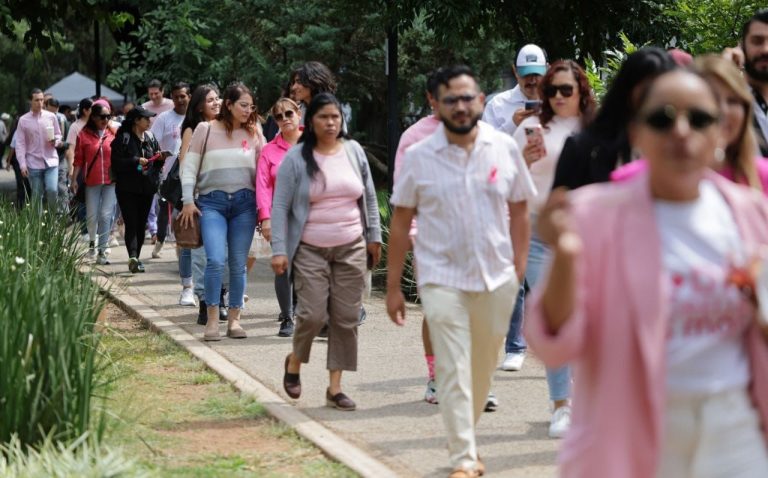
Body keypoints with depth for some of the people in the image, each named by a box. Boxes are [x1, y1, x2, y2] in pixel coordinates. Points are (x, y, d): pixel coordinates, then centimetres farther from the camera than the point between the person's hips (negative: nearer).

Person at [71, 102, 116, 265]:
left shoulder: (114, 134, 3)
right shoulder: (84, 135, -1)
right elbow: (79, 159, 2)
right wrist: (74, 179, -2)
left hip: (111, 180, 0)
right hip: (92, 181, 0)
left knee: (106, 215, -5)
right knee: (92, 215, 7)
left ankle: (102, 251, 0)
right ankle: (92, 241, 35)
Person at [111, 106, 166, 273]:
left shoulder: (150, 138, 12)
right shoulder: (123, 138, -6)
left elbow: (157, 163, 18)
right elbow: (117, 162, -13)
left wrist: (160, 158, -3)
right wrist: (136, 161, -18)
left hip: (147, 188, 6)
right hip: (127, 188, -6)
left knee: (141, 225, 8)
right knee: (131, 223, -13)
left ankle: (136, 258, 16)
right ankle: (133, 257, -24)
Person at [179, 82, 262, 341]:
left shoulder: (253, 133, 8)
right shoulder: (206, 130, 2)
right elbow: (189, 166, 4)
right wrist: (188, 201, -2)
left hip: (244, 202, 3)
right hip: (212, 201, -3)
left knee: (238, 263, 4)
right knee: (216, 259, -15)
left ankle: (234, 319, 13)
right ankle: (212, 320, -7)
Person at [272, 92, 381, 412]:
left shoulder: (353, 151, 6)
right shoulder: (296, 158, -4)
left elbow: (369, 197, 15)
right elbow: (280, 206, -4)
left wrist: (374, 237, 14)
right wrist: (279, 250, -10)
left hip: (351, 249, 3)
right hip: (310, 250, -3)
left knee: (346, 318, 1)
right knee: (313, 314, -11)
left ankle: (335, 387, 9)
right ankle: (294, 362, 19)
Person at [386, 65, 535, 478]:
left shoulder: (505, 149, 1)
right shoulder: (418, 157, -3)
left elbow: (519, 211, 8)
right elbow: (400, 223, 2)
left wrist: (519, 270, 1)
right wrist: (393, 286, 2)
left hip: (497, 278, 2)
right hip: (443, 278, -2)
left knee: (483, 370, 13)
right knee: (454, 372, -7)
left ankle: (464, 438, 34)